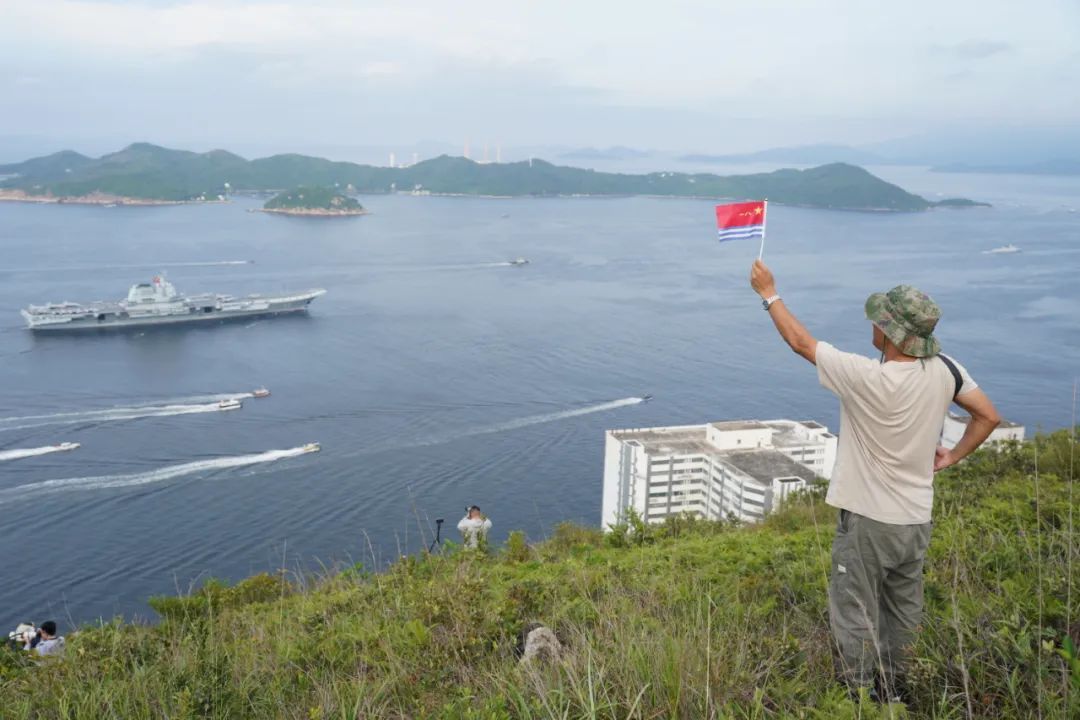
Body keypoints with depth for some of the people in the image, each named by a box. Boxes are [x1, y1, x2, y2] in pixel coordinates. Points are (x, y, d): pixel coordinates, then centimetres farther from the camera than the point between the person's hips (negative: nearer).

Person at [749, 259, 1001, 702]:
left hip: (868, 520, -7)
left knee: (855, 617, 6)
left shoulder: (865, 377, -24)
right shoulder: (945, 370, -8)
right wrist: (951, 457, 13)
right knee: (903, 611, 22)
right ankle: (893, 689, 39)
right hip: (917, 519, 7)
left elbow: (799, 341, -13)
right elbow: (988, 417, 4)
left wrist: (768, 293, 0)